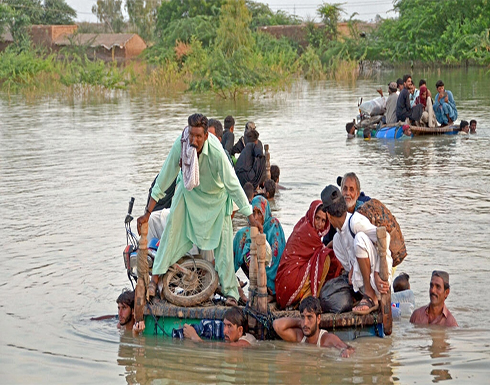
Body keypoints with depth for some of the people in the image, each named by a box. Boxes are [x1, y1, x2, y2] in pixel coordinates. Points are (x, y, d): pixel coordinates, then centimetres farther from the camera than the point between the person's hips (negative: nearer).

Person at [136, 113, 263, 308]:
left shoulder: (216, 152, -37)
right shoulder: (180, 145, -29)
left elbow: (233, 185, -28)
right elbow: (164, 179, -19)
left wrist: (251, 217, -26)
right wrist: (147, 213, -16)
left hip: (215, 196, -2)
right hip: (189, 189, 2)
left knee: (223, 240, -6)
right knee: (172, 225, -10)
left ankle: (230, 291, 2)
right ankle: (155, 277, -4)